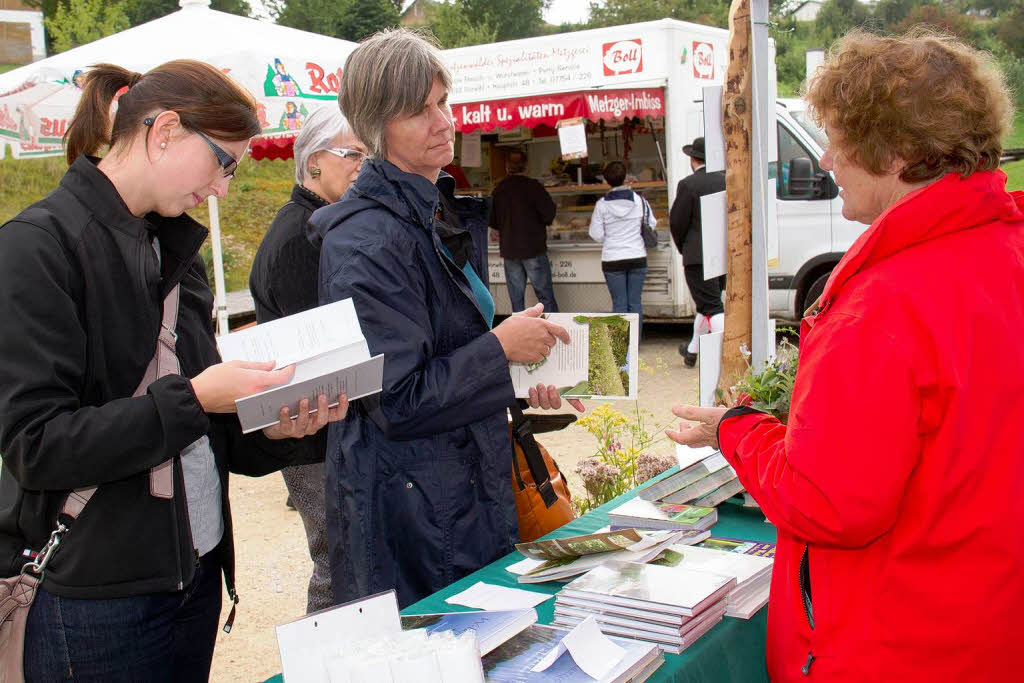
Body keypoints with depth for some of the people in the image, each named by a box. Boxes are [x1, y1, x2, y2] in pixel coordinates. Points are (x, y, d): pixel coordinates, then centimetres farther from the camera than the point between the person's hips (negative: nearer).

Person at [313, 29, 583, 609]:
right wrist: (501, 349, -17)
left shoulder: (448, 214, 10)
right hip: (411, 511, -9)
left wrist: (518, 377, 7)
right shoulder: (368, 241, -20)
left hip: (473, 486, 9)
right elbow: (397, 401, -22)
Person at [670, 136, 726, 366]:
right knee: (707, 304, 18)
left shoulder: (688, 184, -11)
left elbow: (677, 222, -8)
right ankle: (692, 351, 34)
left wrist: (683, 249, 9)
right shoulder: (726, 181, 6)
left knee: (712, 307, -6)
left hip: (698, 255, -6)